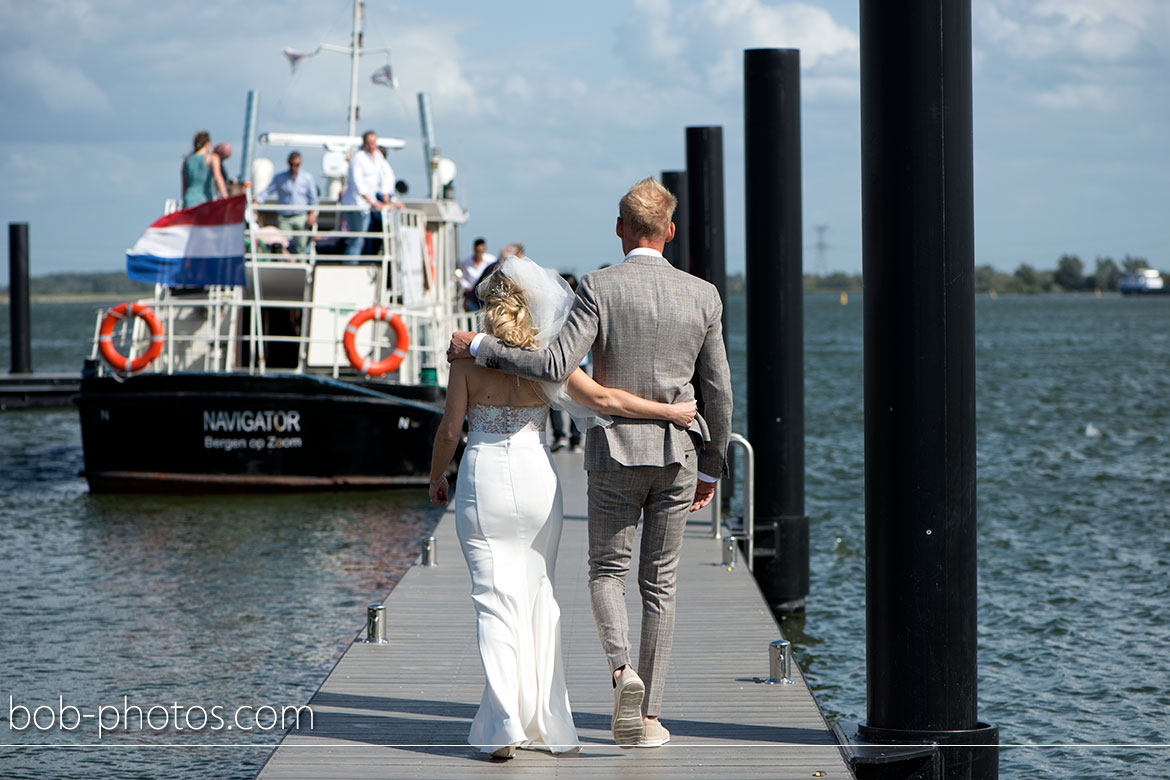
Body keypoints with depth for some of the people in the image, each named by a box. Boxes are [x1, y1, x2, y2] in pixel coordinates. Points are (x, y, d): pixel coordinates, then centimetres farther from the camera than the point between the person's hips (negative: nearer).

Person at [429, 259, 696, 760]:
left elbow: (450, 429, -4)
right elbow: (603, 400, -10)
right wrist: (669, 411, -3)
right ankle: (544, 722, 15)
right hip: (536, 475, 2)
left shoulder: (468, 356, -6)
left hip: (484, 476, -2)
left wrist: (436, 476, 12)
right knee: (538, 597, 13)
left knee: (495, 601, -2)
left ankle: (504, 724, -13)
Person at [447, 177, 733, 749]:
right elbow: (719, 392, 4)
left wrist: (478, 347, -10)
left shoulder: (599, 288, -11)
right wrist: (711, 468, 15)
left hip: (615, 451, -2)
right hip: (678, 454, 2)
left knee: (607, 572, 12)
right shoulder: (703, 296, 0)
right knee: (660, 583, 10)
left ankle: (621, 670, -17)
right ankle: (649, 716, 10)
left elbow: (555, 366, -20)